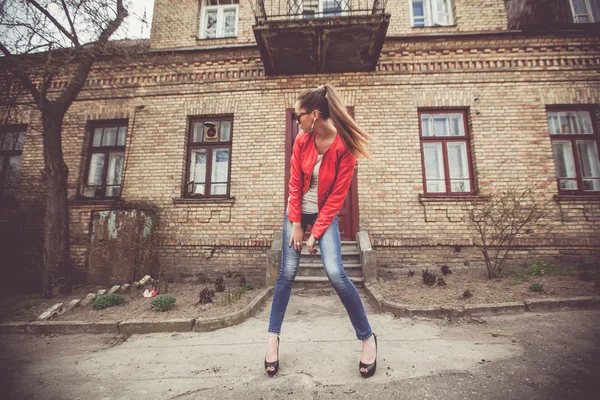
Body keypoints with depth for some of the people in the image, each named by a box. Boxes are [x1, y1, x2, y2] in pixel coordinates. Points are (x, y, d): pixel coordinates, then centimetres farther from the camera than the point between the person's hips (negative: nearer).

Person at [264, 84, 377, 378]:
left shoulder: (344, 147, -16)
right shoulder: (302, 141, -5)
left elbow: (337, 195, -15)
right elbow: (294, 183, -4)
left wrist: (315, 233, -15)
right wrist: (296, 224, -7)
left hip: (325, 213, -3)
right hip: (297, 211, 3)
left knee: (335, 273, -16)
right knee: (287, 273, 3)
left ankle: (367, 337, 7)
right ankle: (273, 335, 20)